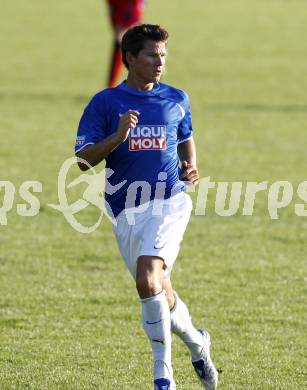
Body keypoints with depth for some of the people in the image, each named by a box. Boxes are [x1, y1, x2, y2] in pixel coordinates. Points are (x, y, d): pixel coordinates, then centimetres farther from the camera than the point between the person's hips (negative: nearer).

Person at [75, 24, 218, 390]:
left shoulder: (176, 99, 9)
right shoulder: (104, 103, 1)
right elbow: (83, 160, -3)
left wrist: (191, 166, 7)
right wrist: (117, 136, -19)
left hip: (169, 200, -1)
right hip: (127, 210, 2)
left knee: (148, 281, -22)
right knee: (160, 293, 9)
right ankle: (196, 342, 39)